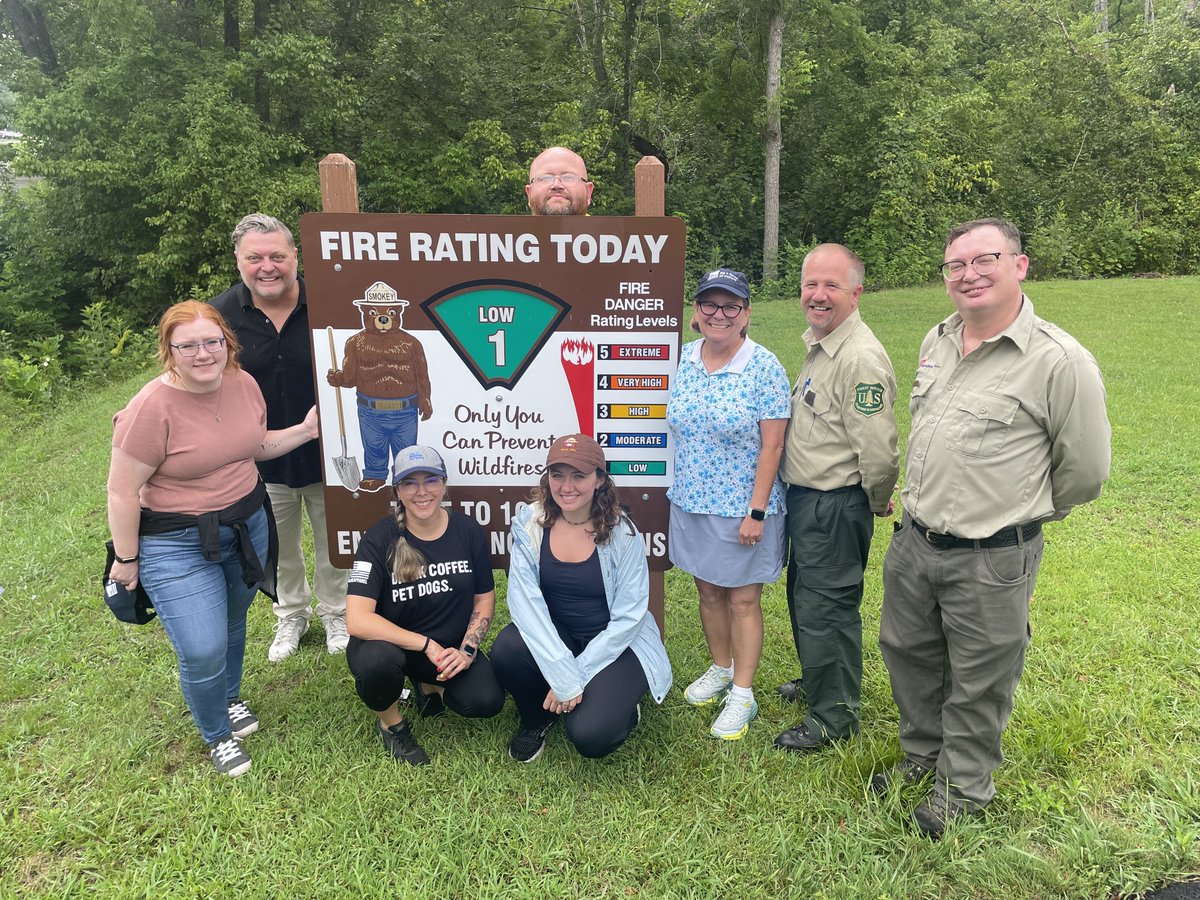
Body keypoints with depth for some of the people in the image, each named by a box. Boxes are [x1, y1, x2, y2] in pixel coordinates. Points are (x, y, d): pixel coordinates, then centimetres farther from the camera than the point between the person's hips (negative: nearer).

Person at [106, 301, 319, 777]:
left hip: (247, 525, 6)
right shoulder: (152, 408, -24)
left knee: (233, 622, 23)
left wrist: (306, 430, 0)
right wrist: (126, 559, -9)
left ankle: (230, 698, 51)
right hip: (178, 545, -6)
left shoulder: (244, 384, -5)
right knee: (203, 653, -3)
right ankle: (217, 735, 26)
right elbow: (122, 493, -16)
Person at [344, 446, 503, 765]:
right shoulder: (379, 539, -17)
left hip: (449, 648, 3)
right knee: (378, 660, -37)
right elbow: (357, 620, -26)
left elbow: (484, 598, 2)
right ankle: (391, 723, -1)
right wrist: (427, 645, -27)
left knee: (487, 701, -22)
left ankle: (429, 685, 14)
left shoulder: (468, 531, -7)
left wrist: (467, 650, -13)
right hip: (391, 643, -2)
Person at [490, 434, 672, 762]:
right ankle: (537, 719, 5)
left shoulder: (621, 533, -17)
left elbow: (627, 617, -14)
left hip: (614, 645, -3)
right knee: (506, 651, -28)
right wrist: (564, 678, -28)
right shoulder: (530, 523, -12)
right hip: (552, 636, 3)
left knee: (590, 735, -25)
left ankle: (618, 704, 13)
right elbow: (525, 600, -20)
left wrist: (577, 678, -20)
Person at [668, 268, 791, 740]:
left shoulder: (764, 367, -14)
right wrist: (682, 487, 12)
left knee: (743, 599, 6)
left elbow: (772, 445, -14)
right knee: (708, 591, 18)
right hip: (691, 502, 5)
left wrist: (756, 511, -16)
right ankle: (721, 669, 39)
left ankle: (742, 695, 21)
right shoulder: (685, 360, 3)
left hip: (741, 507, -5)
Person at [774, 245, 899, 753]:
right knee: (803, 594, 24)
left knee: (826, 606, 3)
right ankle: (817, 680, 46)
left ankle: (834, 716, 22)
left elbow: (878, 452, -25)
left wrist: (878, 503, -10)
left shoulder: (861, 358, -24)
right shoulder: (818, 345, 8)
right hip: (805, 498, 10)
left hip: (837, 506, -10)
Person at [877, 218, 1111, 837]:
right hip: (912, 542, 7)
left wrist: (1018, 512, 6)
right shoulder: (935, 342, 5)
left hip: (991, 561, -6)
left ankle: (964, 787, 37)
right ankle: (921, 754, 47)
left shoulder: (1059, 360, -17)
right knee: (908, 653, 22)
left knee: (978, 683, 12)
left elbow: (1084, 470, -7)